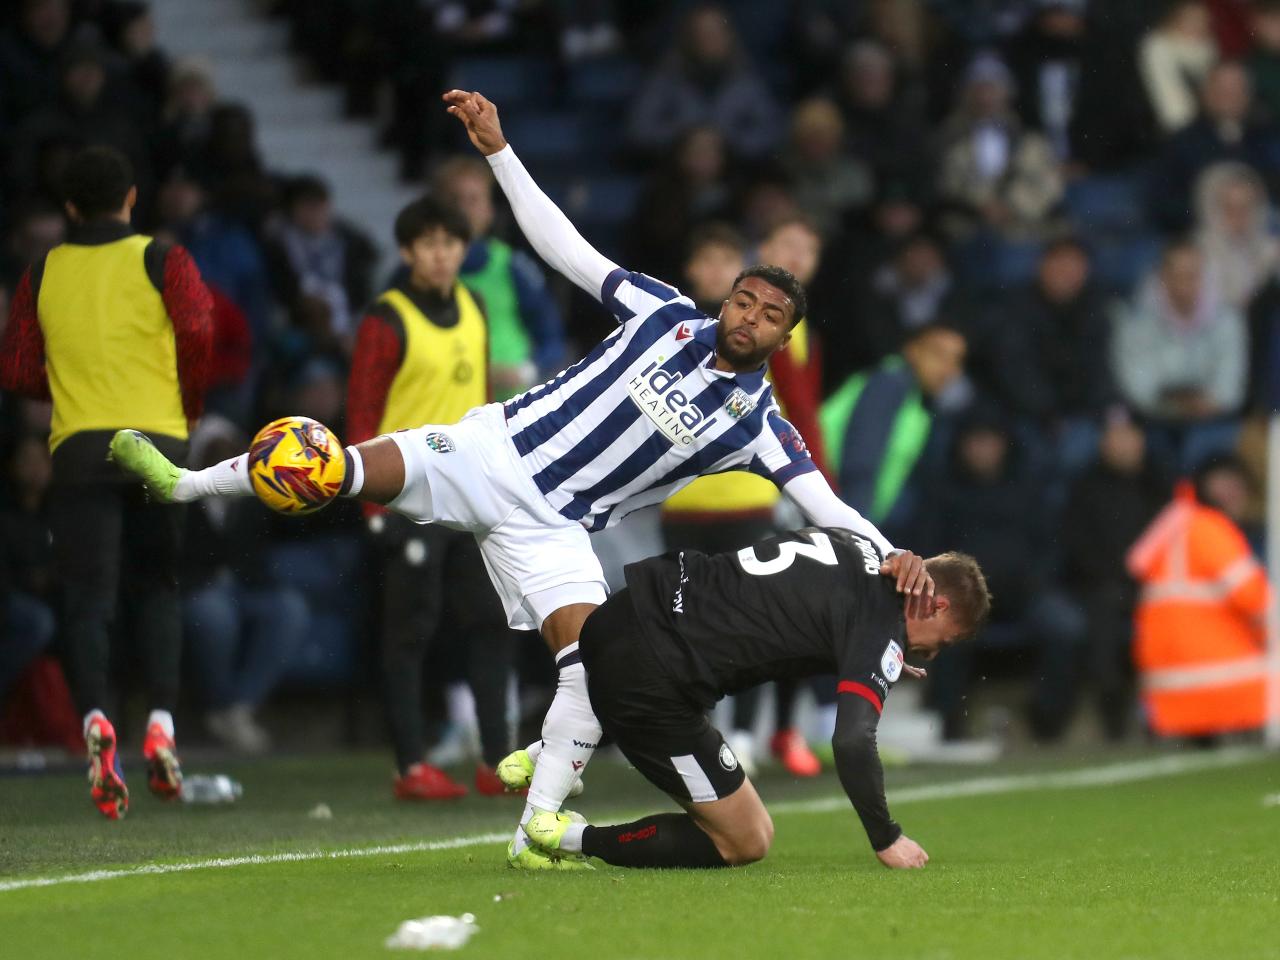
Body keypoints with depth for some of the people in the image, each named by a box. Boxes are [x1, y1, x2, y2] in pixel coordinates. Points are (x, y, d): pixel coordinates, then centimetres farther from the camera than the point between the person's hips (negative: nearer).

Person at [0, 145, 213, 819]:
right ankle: (161, 723, -4)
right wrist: (189, 407, 5)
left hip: (78, 448, 1)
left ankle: (95, 718, -25)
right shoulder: (162, 263, 2)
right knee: (158, 590, 12)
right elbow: (201, 336, -11)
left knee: (88, 598, -2)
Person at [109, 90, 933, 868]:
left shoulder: (756, 424, -1)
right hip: (495, 449, 0)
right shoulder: (668, 315, 1)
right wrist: (498, 149, -1)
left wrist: (889, 554, -27)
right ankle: (184, 483, -2)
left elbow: (825, 507, -7)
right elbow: (565, 249, 4)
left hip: (554, 528, 0)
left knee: (594, 657, -20)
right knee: (342, 472, -18)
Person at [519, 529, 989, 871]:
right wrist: (886, 840, -6)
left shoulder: (852, 544, 15)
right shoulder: (884, 632, -9)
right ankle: (577, 840, -1)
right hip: (652, 680, -9)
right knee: (746, 844, 4)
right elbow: (852, 743, -19)